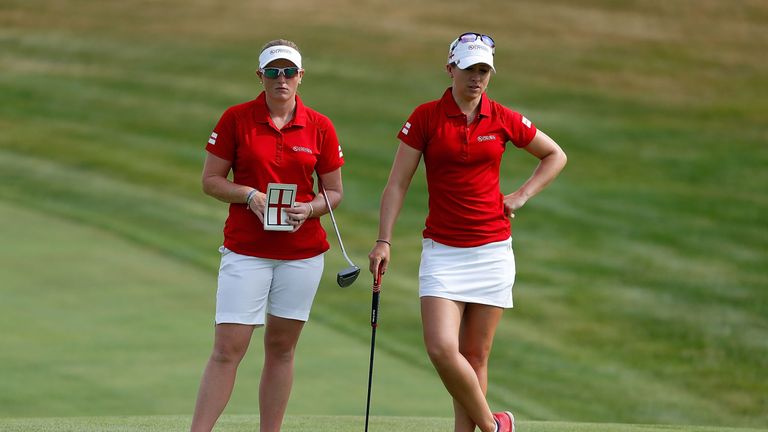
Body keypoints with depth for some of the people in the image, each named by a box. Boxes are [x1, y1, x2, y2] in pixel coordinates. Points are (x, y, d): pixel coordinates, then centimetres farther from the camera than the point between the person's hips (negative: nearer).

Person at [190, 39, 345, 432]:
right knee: (227, 350, -8)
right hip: (245, 251, -2)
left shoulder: (320, 127, 2)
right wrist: (250, 196, -16)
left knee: (281, 348, 7)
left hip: (302, 252, 2)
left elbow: (334, 191, 8)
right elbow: (210, 180, 1)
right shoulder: (236, 119, -2)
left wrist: (309, 208, -12)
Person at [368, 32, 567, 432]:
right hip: (442, 250, -1)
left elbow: (555, 156, 17)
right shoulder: (425, 118, -3)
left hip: (492, 249, 1)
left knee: (475, 357, 2)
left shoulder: (503, 120, 2)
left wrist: (521, 196, 5)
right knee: (441, 348, -16)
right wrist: (383, 241, -10)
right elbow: (397, 183, -1)